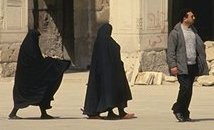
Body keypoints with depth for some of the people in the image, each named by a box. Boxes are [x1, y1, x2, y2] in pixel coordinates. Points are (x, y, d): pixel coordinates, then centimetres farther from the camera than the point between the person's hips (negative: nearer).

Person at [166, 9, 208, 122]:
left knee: (189, 90, 6)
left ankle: (184, 113, 13)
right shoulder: (175, 32, -5)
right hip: (182, 66, -6)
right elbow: (170, 51, -8)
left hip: (193, 66, 6)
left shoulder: (193, 31, 16)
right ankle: (177, 109, 3)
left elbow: (200, 47, 20)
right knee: (185, 87, -15)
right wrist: (172, 65, -17)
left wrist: (202, 64, 11)